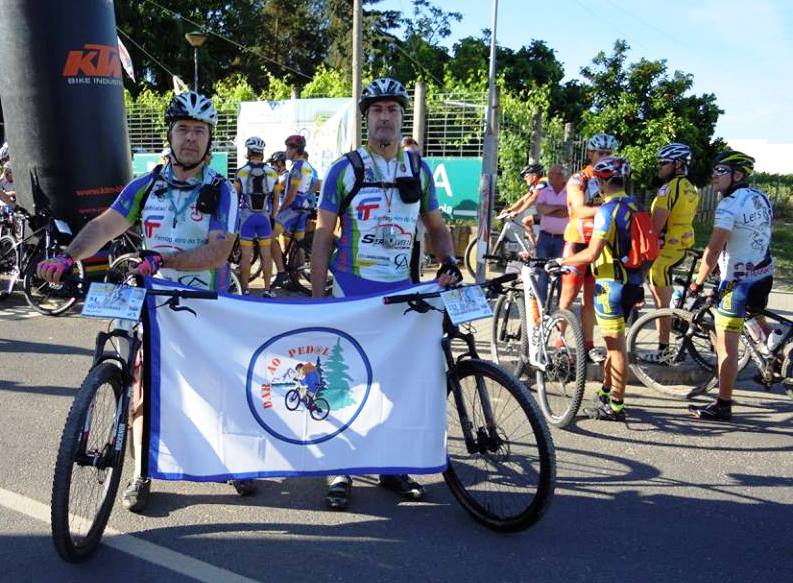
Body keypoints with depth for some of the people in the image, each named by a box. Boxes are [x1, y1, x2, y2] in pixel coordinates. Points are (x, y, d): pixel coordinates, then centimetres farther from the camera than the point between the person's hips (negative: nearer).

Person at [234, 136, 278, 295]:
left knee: (246, 255, 2)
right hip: (265, 216, 2)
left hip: (246, 216, -2)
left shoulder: (241, 172, -5)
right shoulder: (272, 173, 1)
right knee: (266, 254, 7)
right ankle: (267, 290, 10)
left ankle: (245, 290, 7)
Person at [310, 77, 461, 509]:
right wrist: (317, 297, -5)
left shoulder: (419, 170, 8)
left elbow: (436, 226, 15)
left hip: (402, 291, 3)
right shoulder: (344, 170, -2)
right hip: (353, 290, -3)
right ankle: (340, 469, 13)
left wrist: (448, 261, -5)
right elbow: (323, 236, -1)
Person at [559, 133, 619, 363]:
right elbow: (580, 210, -23)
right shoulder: (578, 179, -7)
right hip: (578, 242, -5)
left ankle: (588, 345, 15)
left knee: (591, 297, 9)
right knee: (569, 296, -1)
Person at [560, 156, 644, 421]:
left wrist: (561, 261, -10)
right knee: (614, 341, 19)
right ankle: (606, 392, 31)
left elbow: (592, 254, -23)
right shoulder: (633, 206, 10)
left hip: (611, 282, -9)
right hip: (631, 281, 9)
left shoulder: (606, 210, -17)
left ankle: (616, 405, 6)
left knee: (616, 345, -2)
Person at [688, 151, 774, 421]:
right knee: (758, 321, 32)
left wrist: (698, 282, -17)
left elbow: (714, 248, -24)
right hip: (764, 274, 9)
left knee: (726, 344, -4)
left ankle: (723, 406, -1)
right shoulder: (761, 197, 9)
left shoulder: (729, 204, -18)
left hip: (738, 280, -9)